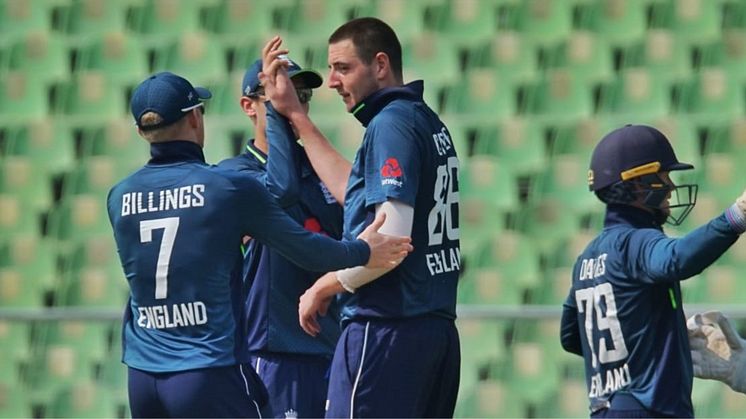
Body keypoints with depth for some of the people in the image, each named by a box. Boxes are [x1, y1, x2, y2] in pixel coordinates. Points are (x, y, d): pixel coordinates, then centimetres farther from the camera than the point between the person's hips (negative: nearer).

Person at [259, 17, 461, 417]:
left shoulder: (391, 123, -13)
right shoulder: (429, 122, 16)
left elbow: (392, 239, -20)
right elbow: (353, 188, 27)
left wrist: (326, 286, -7)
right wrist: (294, 114, 31)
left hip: (387, 328, -10)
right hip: (439, 326, 10)